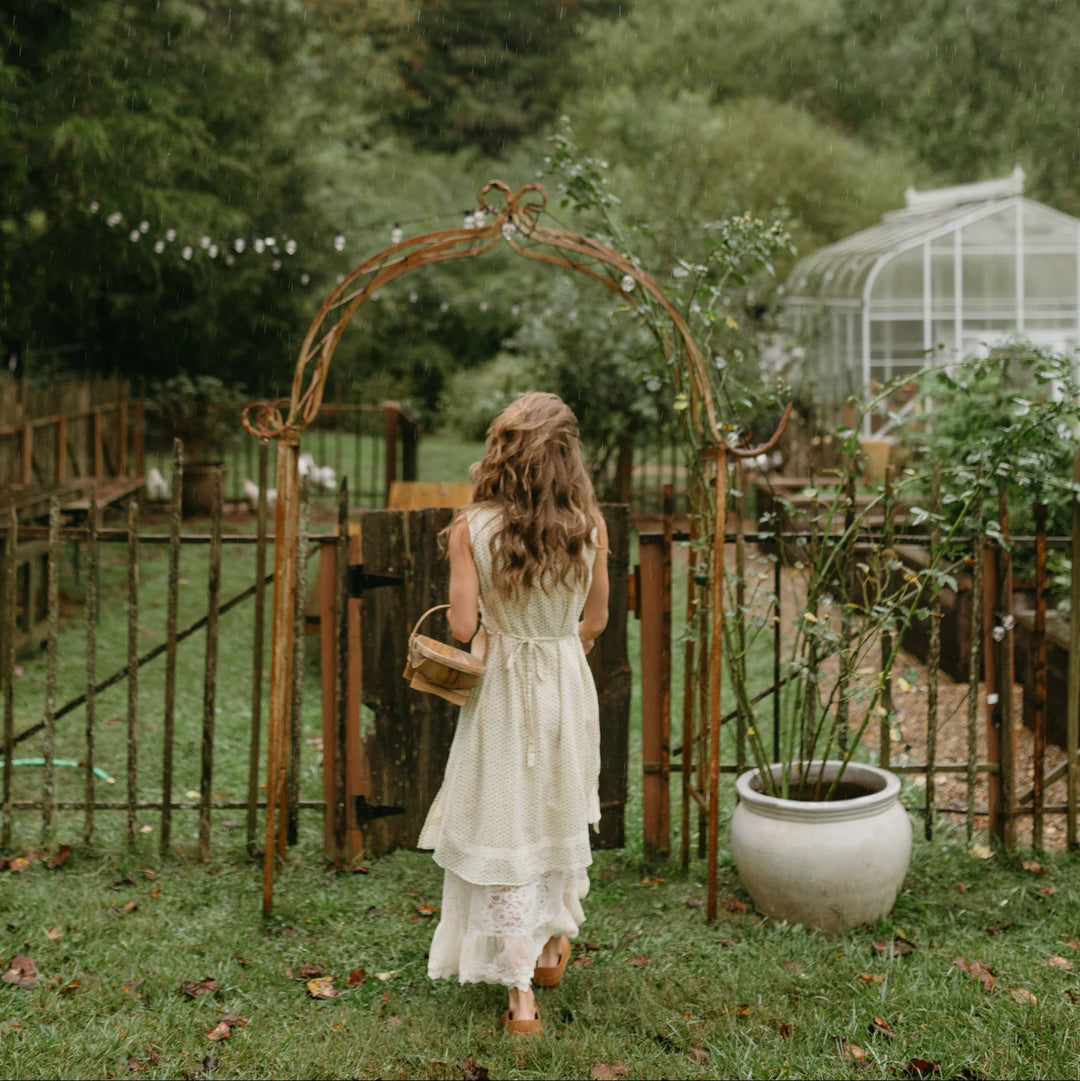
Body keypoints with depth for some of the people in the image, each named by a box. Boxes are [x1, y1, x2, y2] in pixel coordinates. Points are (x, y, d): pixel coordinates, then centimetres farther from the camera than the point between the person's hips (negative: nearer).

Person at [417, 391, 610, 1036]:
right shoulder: (590, 526, -9)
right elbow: (595, 622, 1)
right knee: (564, 811, 23)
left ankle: (521, 995, 7)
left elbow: (462, 626, -16)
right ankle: (555, 943, 42)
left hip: (500, 688, -3)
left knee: (503, 830, 6)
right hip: (569, 684, 3)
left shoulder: (472, 528, -16)